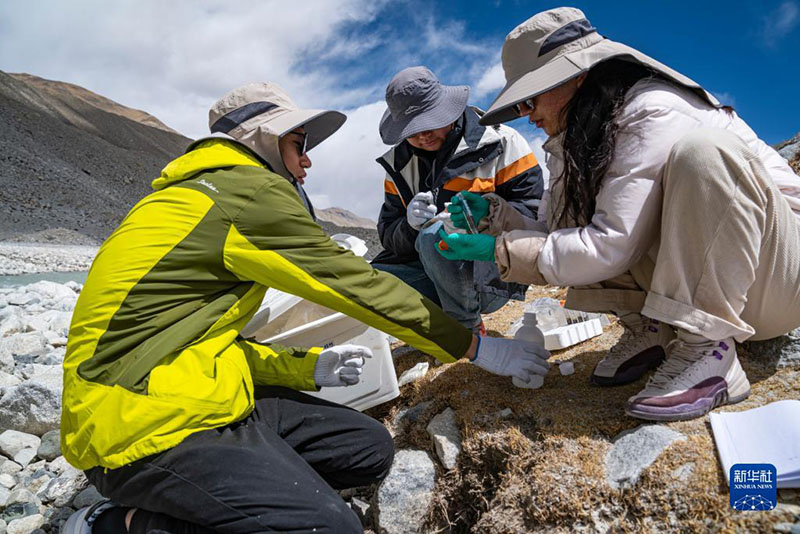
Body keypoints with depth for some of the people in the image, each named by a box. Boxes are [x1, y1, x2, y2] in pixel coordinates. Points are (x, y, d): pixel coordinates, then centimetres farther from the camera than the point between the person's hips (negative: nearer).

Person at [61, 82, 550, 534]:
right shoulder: (251, 188, -11)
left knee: (370, 448, 2)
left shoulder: (197, 196, 19)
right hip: (147, 428, -10)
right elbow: (355, 283, -11)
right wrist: (476, 347, -2)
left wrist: (305, 368, 8)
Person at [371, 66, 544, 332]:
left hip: (494, 274, -4)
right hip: (431, 278, 5)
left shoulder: (500, 142, -2)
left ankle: (468, 327, -12)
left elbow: (532, 208, -8)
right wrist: (410, 225, -16)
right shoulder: (399, 163, 10)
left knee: (436, 235, -34)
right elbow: (388, 236, 7)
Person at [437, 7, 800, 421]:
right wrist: (493, 215, -14)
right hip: (694, 267, 7)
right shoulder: (578, 141, 3)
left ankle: (708, 350, -28)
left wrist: (500, 251, -24)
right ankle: (653, 329, -6)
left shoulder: (652, 114, -23)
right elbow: (558, 232, -1)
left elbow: (611, 248, -28)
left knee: (700, 150, -33)